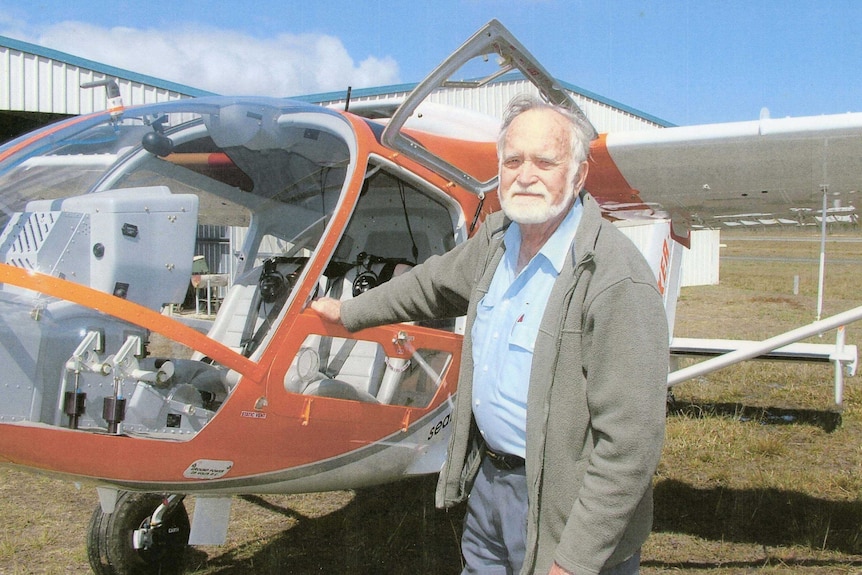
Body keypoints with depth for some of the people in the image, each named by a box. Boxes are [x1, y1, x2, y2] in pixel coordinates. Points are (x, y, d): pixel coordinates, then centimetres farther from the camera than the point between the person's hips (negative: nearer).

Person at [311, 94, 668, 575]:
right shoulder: (497, 237, 1)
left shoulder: (618, 278, -25)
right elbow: (434, 283, 21)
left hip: (560, 509, -7)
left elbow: (630, 443, -25)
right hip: (487, 479, 8)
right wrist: (350, 312, 31)